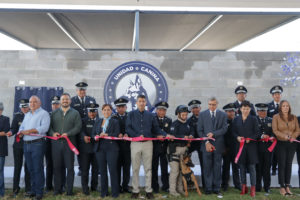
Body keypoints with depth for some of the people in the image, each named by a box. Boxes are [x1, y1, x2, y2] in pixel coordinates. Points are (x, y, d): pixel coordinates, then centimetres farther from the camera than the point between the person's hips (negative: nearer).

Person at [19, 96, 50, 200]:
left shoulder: (43, 113, -2)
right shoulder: (27, 115, 22)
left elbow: (44, 127, -15)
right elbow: (22, 127, 18)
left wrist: (29, 131, -16)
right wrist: (21, 132, -5)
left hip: (37, 144, -7)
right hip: (26, 144, 7)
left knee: (38, 169, -4)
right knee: (30, 168, 11)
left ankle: (39, 191, 3)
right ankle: (33, 189, 21)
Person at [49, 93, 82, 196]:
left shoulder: (75, 113, 6)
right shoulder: (54, 113, 13)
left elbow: (78, 127, -3)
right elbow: (49, 125, 8)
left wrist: (68, 134, -15)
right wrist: (53, 133, -11)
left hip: (69, 142, -2)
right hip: (56, 142, 2)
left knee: (70, 167, 2)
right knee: (56, 167, 7)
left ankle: (69, 189, 11)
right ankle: (57, 189, 18)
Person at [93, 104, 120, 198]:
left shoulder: (115, 122, 6)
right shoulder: (98, 122, 17)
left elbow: (116, 134, -6)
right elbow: (93, 133, 12)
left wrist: (106, 135, -15)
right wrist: (96, 137, -9)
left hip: (111, 148, -3)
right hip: (100, 148, 3)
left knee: (113, 170, -6)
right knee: (102, 170, 6)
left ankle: (115, 192, 3)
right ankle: (104, 192, 17)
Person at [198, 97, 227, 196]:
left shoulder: (223, 115, 7)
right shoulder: (202, 114, 5)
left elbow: (224, 129, -1)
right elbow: (200, 130, 1)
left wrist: (213, 134, -15)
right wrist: (206, 142, -9)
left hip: (218, 145, 1)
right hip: (206, 145, 0)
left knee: (217, 167, 6)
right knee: (207, 167, 3)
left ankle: (217, 188, 15)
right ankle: (208, 188, 12)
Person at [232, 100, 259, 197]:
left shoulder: (253, 119, 3)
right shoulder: (236, 119, 8)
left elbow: (257, 133, 0)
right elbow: (233, 131, 8)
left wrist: (250, 138, -15)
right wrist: (237, 137, -11)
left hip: (251, 146, -2)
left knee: (252, 167, -2)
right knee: (242, 167, 7)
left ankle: (253, 188, 5)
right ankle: (244, 187, 18)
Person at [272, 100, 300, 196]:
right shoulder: (276, 117, 1)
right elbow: (275, 130, -7)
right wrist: (284, 136, -21)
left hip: (292, 144, 3)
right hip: (281, 143, -3)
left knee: (289, 164, 6)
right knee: (282, 164, -2)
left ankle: (287, 186, 13)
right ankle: (282, 187, 4)